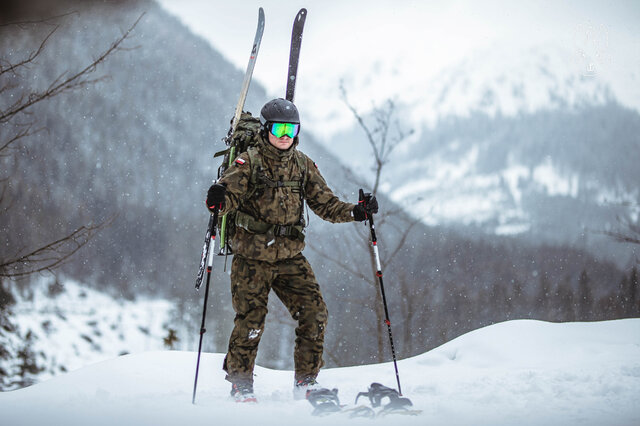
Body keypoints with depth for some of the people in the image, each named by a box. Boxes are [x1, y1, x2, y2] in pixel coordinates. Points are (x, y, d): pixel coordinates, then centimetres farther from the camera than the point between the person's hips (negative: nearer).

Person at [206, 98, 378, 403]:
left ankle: (305, 382, 8)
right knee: (250, 321, -3)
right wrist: (218, 200, -37)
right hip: (252, 258, -4)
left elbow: (325, 203, 10)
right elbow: (230, 193, -13)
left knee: (314, 313, -5)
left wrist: (356, 212, -5)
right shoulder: (249, 163, -5)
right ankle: (240, 384, 15)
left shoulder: (302, 165, 8)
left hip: (290, 256, 4)